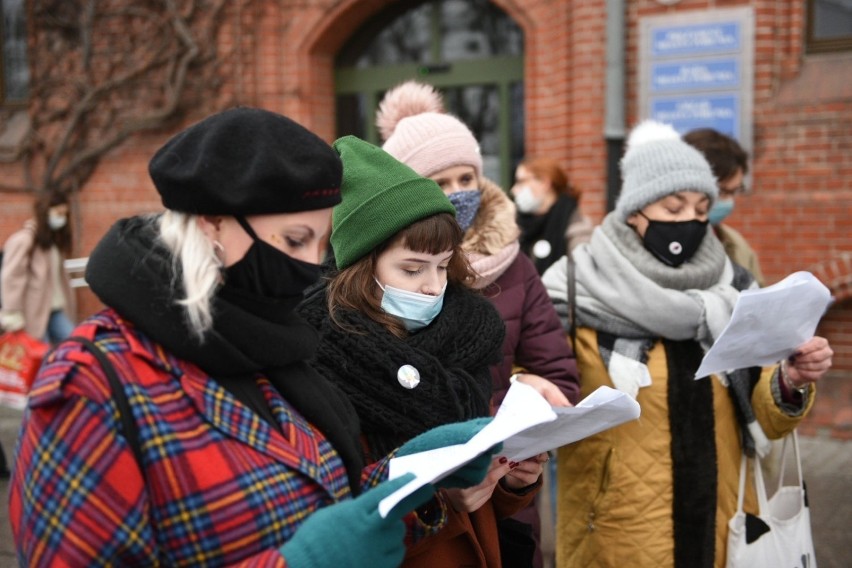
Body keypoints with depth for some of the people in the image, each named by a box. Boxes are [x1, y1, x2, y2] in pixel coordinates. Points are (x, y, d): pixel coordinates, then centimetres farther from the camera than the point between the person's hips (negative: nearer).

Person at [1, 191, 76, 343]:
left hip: (56, 310, 8)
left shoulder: (54, 239, 17)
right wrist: (13, 315, -14)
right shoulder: (23, 240, -10)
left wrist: (68, 306, 10)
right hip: (34, 314, -8)